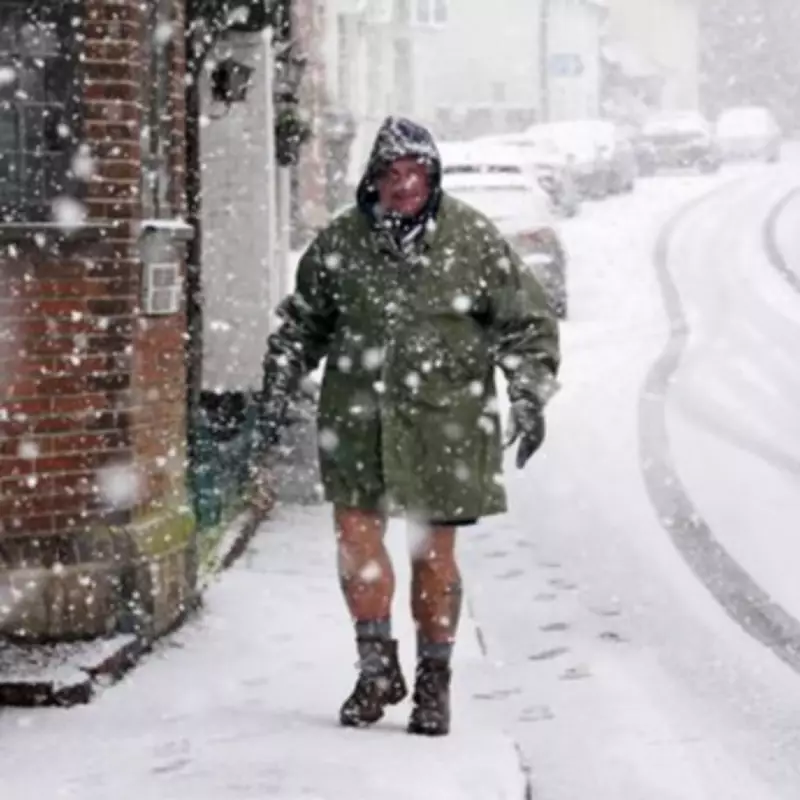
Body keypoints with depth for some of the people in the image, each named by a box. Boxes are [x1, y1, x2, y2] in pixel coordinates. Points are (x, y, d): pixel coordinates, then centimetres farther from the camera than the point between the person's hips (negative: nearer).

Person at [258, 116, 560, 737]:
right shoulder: (341, 242, 3)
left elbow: (528, 323, 5)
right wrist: (279, 383, 8)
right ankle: (377, 669, 12)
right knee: (356, 537, -6)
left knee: (435, 555, 5)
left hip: (443, 418, -1)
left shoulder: (473, 239, -2)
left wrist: (530, 395, -5)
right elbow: (302, 321, 18)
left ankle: (434, 683, 20)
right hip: (358, 415, 2)